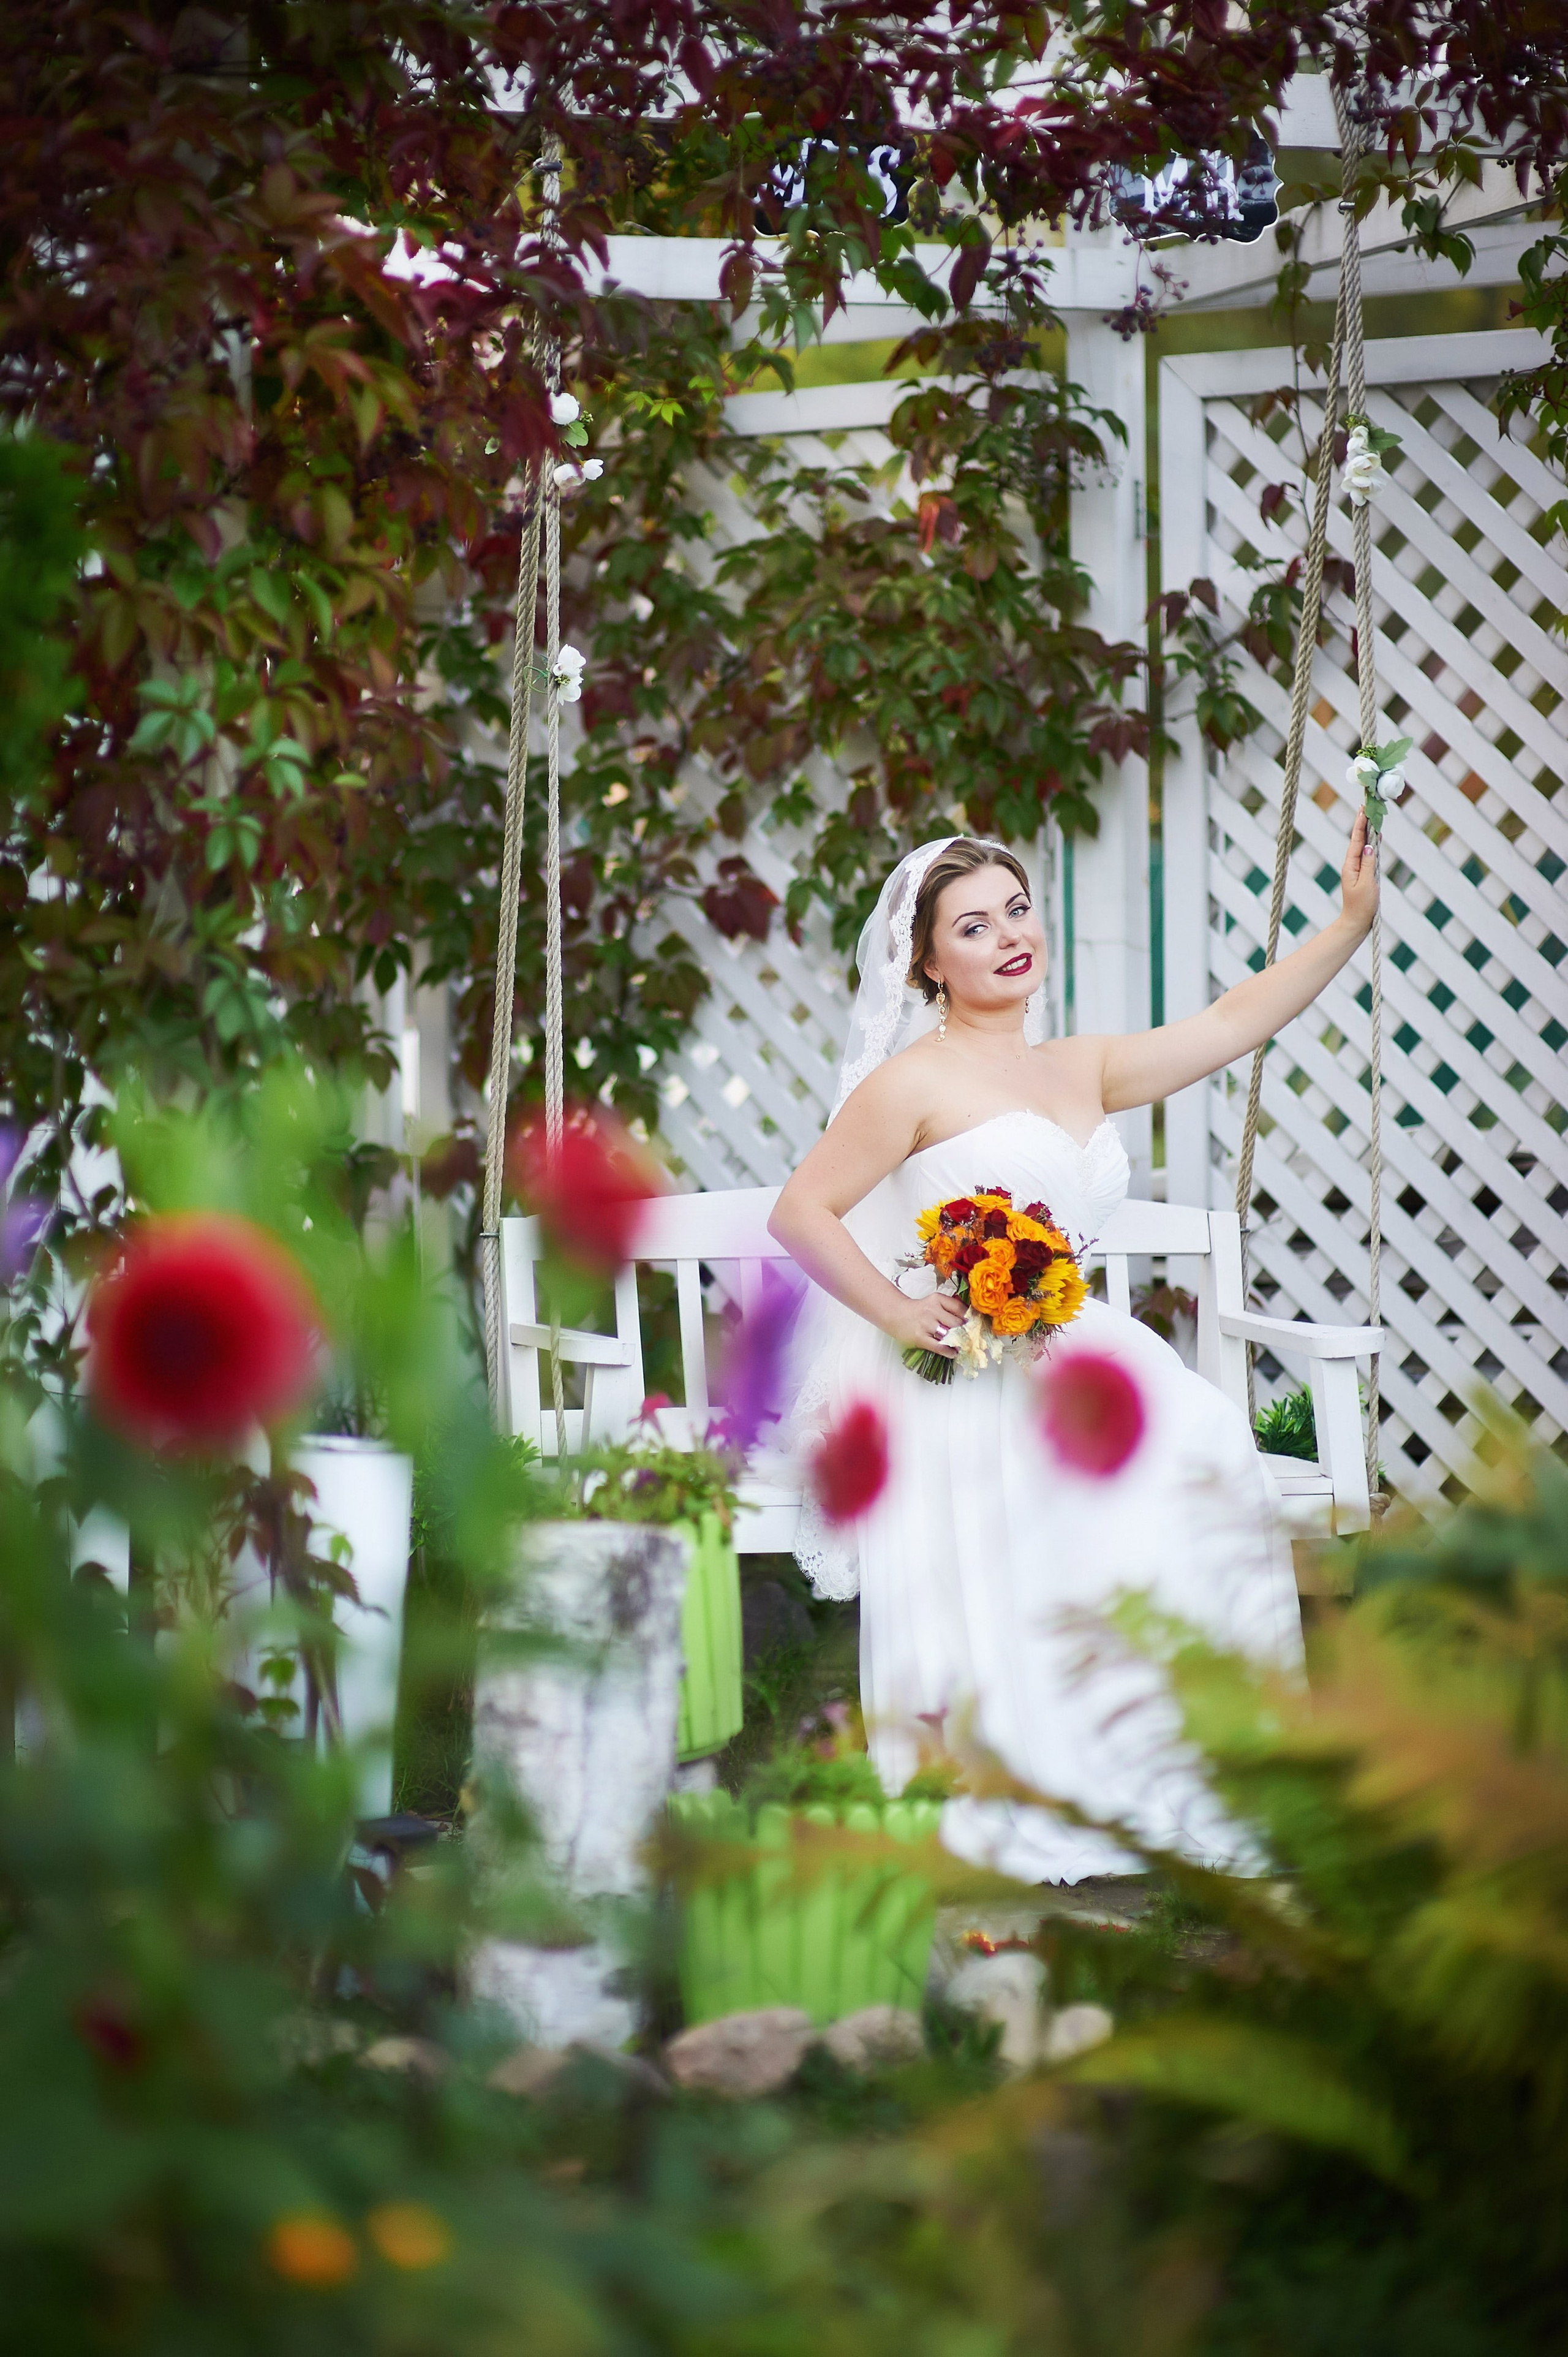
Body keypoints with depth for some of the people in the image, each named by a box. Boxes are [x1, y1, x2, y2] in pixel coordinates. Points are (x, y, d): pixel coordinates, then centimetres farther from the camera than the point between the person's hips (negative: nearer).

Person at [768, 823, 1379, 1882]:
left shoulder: (1081, 1070, 21)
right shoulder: (916, 1083, 2)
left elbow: (1233, 1023, 20)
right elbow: (802, 1211, 0)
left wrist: (1353, 921, 14)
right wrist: (898, 1312, -9)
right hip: (959, 1382, -6)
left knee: (1197, 1443, -25)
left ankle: (1171, 1791, -24)